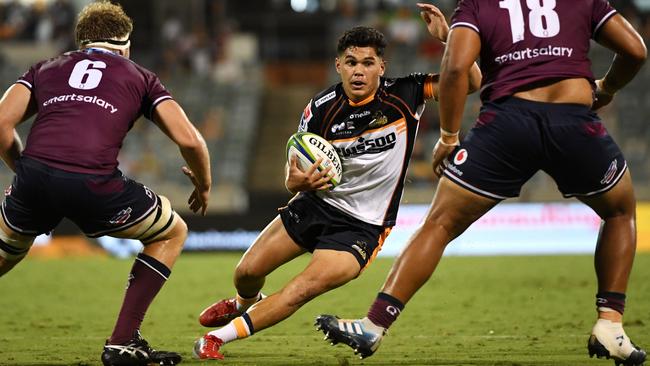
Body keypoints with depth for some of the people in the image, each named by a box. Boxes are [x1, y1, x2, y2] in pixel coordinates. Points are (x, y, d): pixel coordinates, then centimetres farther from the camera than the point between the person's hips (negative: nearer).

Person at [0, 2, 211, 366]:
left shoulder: (46, 69, 27)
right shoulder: (139, 77, 23)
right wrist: (204, 185, 31)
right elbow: (188, 139, 12)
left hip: (33, 178, 3)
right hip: (93, 185, -3)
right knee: (172, 234, 23)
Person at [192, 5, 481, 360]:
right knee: (247, 273, 5)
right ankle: (245, 304, 45)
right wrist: (298, 181, -30)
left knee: (305, 288, -23)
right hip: (317, 203, 3)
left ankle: (217, 337, -10)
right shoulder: (321, 109, -10)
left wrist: (446, 36, -33)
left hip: (362, 226, -3)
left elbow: (470, 81, -17)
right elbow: (294, 178, -4)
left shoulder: (404, 95, -13)